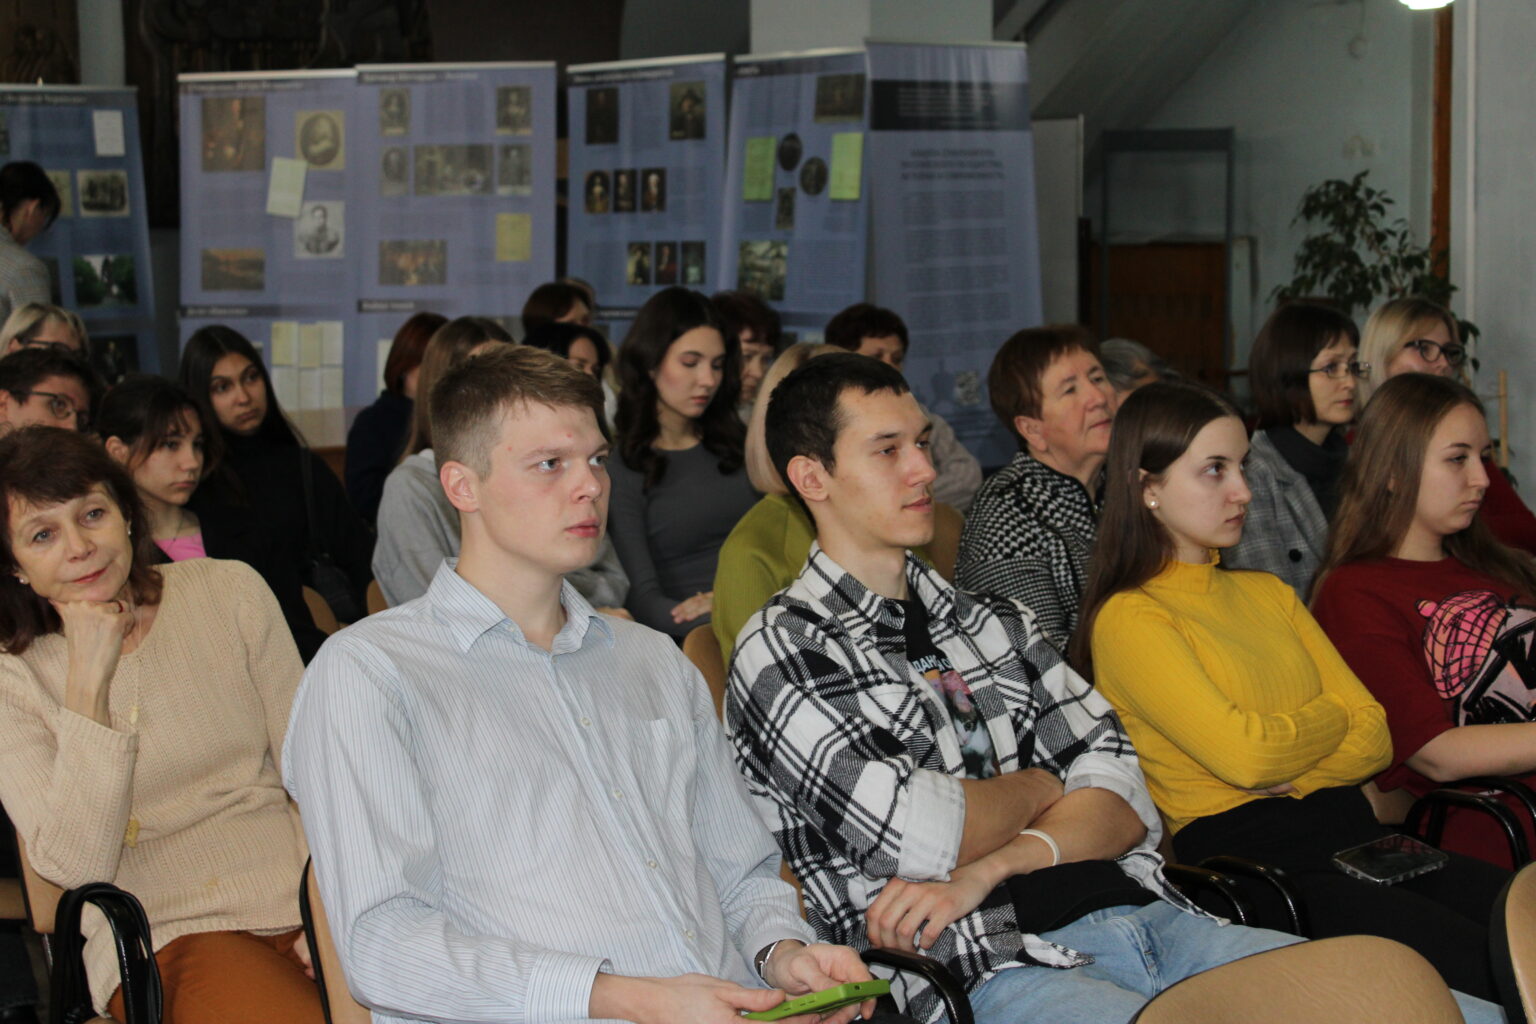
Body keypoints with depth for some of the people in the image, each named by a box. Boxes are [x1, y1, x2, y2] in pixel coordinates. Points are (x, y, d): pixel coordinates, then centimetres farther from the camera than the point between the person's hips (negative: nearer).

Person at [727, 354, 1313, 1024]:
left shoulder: (997, 622, 22)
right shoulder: (780, 650, 1)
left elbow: (1124, 804, 12)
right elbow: (918, 837, -12)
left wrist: (985, 871, -7)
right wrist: (1037, 787, 9)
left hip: (1140, 911, 7)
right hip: (993, 967, -7)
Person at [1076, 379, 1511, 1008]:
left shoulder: (1269, 594, 22)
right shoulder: (1127, 619, -2)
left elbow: (1375, 738, 13)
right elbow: (1243, 752, -14)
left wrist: (1288, 775, -7)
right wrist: (1334, 714, 6)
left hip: (1356, 836, 7)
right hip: (1247, 859, -7)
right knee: (1482, 968, -26)